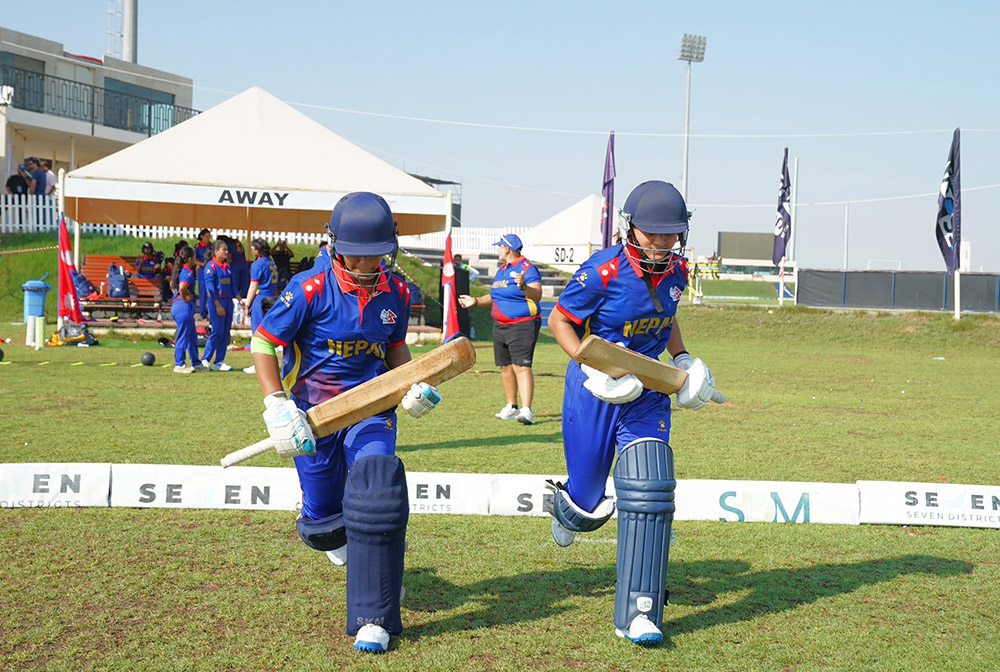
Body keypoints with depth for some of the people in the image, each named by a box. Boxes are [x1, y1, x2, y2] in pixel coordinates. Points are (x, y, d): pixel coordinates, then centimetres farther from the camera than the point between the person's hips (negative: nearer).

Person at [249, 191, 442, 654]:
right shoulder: (311, 290, -15)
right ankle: (333, 536, 49)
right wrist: (277, 405, -19)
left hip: (371, 406, 2)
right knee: (323, 521, 6)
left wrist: (413, 385, -4)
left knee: (376, 491, -23)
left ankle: (373, 618, -14)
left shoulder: (396, 294, -2)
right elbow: (262, 343, -8)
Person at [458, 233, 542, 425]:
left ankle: (526, 410, -23)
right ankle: (512, 407, 24)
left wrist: (523, 286, -39)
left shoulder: (527, 269, -11)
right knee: (506, 367, 12)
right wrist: (475, 301, 22)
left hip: (522, 326, -9)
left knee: (521, 367, -17)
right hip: (500, 326, 9)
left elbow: (537, 296, -22)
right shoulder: (501, 271, 17)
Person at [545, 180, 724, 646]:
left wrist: (681, 359, 6)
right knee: (589, 502, 9)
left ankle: (637, 615, -4)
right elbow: (559, 320, -10)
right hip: (593, 394, -3)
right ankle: (565, 506, 51)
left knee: (649, 496, -11)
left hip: (647, 395, 4)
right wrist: (591, 367, -23)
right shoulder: (603, 272, -19)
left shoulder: (676, 272, -1)